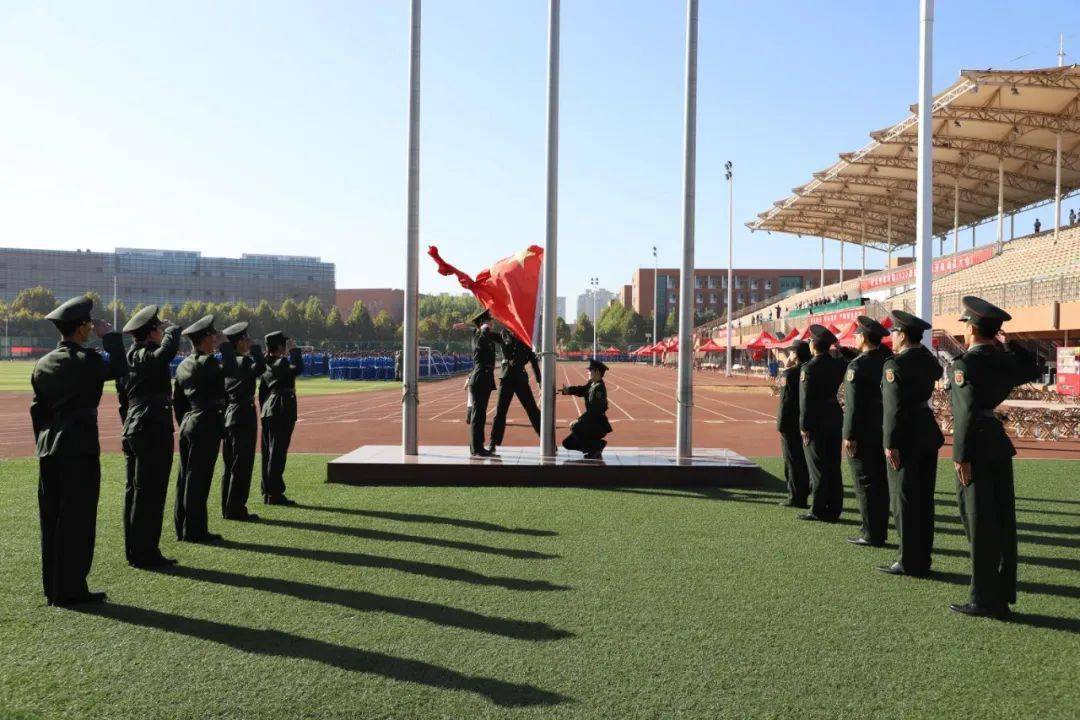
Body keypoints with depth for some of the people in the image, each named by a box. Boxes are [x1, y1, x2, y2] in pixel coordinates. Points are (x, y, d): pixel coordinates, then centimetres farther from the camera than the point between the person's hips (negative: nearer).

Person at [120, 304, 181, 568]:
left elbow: (122, 395, 19)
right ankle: (145, 553, 3)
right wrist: (173, 330, -14)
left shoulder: (129, 356, 12)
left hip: (133, 429, 9)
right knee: (150, 494, -3)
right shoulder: (150, 358, -15)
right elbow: (169, 347, -36)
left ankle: (133, 550, 22)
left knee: (134, 492, 13)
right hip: (154, 431, -9)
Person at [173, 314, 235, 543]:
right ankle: (194, 530, 1)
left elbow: (177, 401, 19)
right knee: (199, 478, -4)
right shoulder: (205, 362, -13)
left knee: (186, 477, 12)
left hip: (188, 423, 9)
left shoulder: (183, 365, 14)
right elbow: (229, 368, -32)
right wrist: (224, 344, -17)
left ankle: (182, 528, 20)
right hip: (207, 424, -9)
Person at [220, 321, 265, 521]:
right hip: (244, 416, -9)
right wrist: (255, 347, -21)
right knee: (242, 465, -3)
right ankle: (236, 509, 0)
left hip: (228, 415, 9)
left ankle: (227, 508, 18)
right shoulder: (243, 362, -15)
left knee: (230, 465, 13)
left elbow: (222, 394, 16)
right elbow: (260, 368, -34)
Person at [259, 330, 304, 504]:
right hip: (282, 413, -9)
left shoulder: (266, 365, 13)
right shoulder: (281, 363, -14)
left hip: (268, 413, 9)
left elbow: (262, 392, 17)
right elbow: (298, 368, -32)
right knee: (278, 453, -5)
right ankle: (274, 494, -2)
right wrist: (295, 350, -19)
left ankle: (267, 492, 19)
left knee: (268, 453, 12)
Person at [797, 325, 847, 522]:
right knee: (834, 466, 11)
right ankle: (834, 510, 17)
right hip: (835, 418, 6)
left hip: (816, 422, -6)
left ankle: (818, 511, 5)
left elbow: (806, 399, -17)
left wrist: (804, 427, -13)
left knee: (817, 467, 1)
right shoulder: (839, 363, 2)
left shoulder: (809, 368, -15)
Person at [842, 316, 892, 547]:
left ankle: (870, 535, 3)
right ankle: (880, 531, 22)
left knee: (865, 484, -1)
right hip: (883, 433, 8)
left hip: (863, 435, -7)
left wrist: (850, 436, -15)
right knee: (881, 482, 13)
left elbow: (854, 405, -19)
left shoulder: (857, 366, -17)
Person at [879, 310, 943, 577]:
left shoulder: (895, 365, -16)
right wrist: (916, 346, 22)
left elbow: (894, 408, -20)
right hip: (928, 436, 8)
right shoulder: (928, 359, 8)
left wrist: (890, 443, -18)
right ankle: (922, 559, 23)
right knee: (923, 500, 14)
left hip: (905, 439, -8)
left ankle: (910, 563, 5)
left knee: (904, 500, -1)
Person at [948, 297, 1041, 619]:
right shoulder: (1005, 360, 8)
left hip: (977, 450, -8)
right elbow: (1032, 369, 32)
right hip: (1000, 446, 8)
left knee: (980, 525, -2)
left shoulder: (966, 363, -14)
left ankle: (985, 600, 5)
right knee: (1003, 522, 12)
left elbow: (968, 412, -20)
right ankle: (1002, 596, 22)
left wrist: (962, 456, -18)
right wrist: (1007, 343, 22)